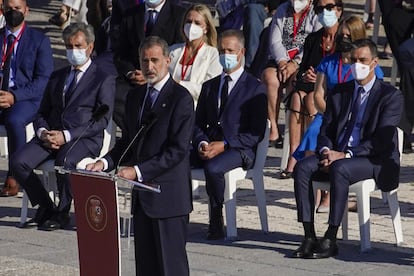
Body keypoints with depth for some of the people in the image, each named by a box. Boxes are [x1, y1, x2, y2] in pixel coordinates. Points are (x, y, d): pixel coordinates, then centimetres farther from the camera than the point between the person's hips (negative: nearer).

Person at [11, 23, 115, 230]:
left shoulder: (103, 80, 4)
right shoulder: (57, 77, 23)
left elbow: (101, 121, -6)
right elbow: (42, 113, 20)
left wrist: (66, 135, -16)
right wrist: (42, 132, -5)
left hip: (84, 139, -5)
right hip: (50, 136, 5)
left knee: (64, 161, -38)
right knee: (18, 161, -21)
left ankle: (62, 213, -16)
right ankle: (45, 207, -3)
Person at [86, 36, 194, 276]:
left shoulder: (181, 98, -9)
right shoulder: (135, 96, 16)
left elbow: (178, 150, -16)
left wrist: (139, 171, -22)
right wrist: (105, 162, 0)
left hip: (168, 195, -7)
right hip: (143, 197, 7)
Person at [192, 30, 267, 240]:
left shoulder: (255, 88, 3)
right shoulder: (209, 86, 22)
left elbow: (256, 133, -5)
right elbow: (198, 124, 18)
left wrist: (224, 145, -16)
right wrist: (201, 143, -6)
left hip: (239, 149, -5)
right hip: (207, 147, 5)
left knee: (213, 168, -37)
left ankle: (216, 222, -21)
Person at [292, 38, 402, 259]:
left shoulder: (390, 96, -2)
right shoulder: (340, 92, 17)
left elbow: (382, 140, -12)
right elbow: (326, 130, 14)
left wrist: (346, 155, -20)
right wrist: (326, 152, -9)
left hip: (375, 161, -6)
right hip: (336, 156, 6)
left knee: (340, 169, -37)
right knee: (302, 168, -23)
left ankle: (330, 240, -33)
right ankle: (309, 238, -24)